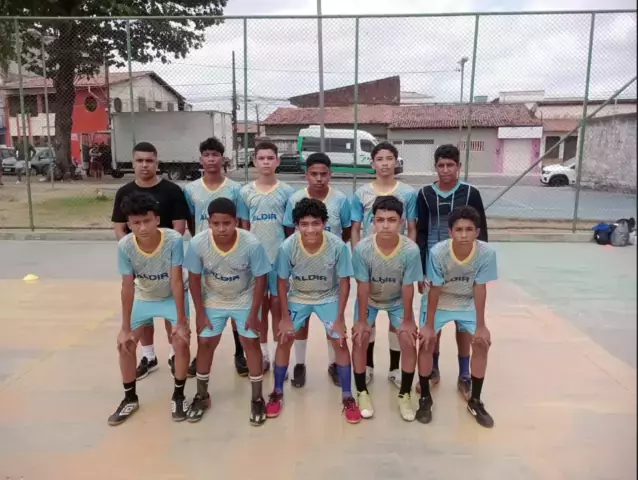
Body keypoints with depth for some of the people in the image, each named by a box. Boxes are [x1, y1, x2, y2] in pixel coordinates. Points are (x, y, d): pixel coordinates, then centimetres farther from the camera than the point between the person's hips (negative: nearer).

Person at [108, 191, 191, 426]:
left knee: (181, 342, -14)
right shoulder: (124, 246, -27)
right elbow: (128, 286, -20)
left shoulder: (174, 240, -33)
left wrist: (181, 321, -25)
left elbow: (176, 281, -28)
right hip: (143, 298, 3)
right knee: (125, 344, -1)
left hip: (172, 297, -2)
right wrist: (125, 328, -16)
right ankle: (130, 398, 20)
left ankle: (178, 396, 9)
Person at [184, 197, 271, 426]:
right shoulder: (198, 243, -27)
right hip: (212, 301, 1)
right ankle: (202, 396, 26)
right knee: (205, 343, 6)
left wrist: (254, 314, -13)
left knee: (251, 343, 2)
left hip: (244, 300, -1)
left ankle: (257, 399, 18)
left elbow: (260, 279, -17)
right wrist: (200, 313, -8)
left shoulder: (252, 244, -31)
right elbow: (194, 279, -12)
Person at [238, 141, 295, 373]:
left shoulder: (287, 191, -3)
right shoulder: (245, 192, 2)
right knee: (259, 304, 12)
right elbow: (244, 228, 6)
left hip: (280, 257, -2)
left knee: (278, 305, 7)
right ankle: (263, 353, 26)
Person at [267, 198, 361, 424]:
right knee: (284, 340, 1)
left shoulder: (338, 246, -31)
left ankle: (347, 397, 12)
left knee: (340, 342, -4)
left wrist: (340, 318, -12)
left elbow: (344, 282, -16)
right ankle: (277, 392, 20)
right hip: (297, 297, 1)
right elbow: (283, 282, -13)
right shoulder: (287, 247, -29)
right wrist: (285, 317, -9)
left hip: (329, 298, 0)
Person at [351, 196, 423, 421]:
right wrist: (362, 320, -14)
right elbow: (362, 286, -21)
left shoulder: (411, 250, -31)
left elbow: (408, 287, -19)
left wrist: (407, 320, -11)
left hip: (398, 300, 0)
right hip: (369, 300, 0)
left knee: (409, 343, -7)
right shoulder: (362, 248, -32)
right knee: (359, 341, -8)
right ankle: (363, 393, 13)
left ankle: (405, 395, 14)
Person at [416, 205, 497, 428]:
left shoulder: (487, 253, -27)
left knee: (482, 343, -7)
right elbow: (435, 290, -21)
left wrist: (481, 326, -13)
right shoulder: (438, 252, -31)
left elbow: (480, 288, -17)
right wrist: (428, 325, -16)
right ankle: (425, 398, 7)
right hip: (439, 301, -2)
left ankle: (475, 400, 12)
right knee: (426, 342, -12)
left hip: (468, 302, 2)